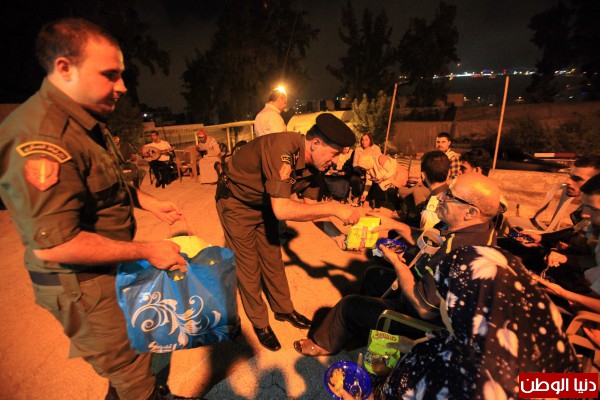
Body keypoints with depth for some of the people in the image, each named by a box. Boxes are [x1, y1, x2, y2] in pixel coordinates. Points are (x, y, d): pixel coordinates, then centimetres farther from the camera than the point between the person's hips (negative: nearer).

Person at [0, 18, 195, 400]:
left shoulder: (87, 122, 6)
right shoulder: (40, 137, -27)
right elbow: (52, 244, -29)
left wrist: (151, 203, 7)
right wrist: (147, 251, -22)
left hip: (114, 269, 9)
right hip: (84, 286, -9)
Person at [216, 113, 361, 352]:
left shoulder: (313, 164, -11)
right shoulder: (283, 148, -37)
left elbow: (311, 206, -3)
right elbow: (281, 210, -42)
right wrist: (333, 208, -37)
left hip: (264, 204, 7)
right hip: (235, 201, -6)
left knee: (273, 258, 14)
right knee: (249, 266, 4)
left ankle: (284, 309, 35)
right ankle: (259, 323, 26)